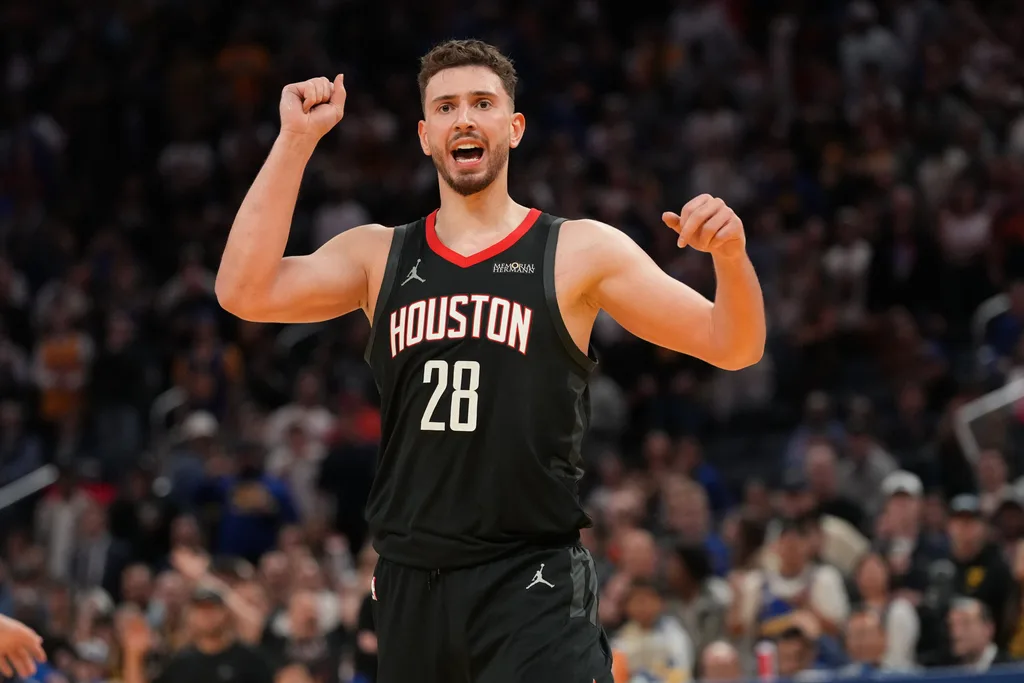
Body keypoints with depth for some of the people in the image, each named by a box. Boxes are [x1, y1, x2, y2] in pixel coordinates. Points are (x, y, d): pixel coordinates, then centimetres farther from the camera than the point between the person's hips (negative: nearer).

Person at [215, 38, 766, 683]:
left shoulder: (580, 253, 4)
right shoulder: (378, 256, 12)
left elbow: (732, 348, 1)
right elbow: (245, 291, -3)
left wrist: (731, 255, -20)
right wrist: (297, 140, -4)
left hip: (534, 582, -4)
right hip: (412, 582, 4)